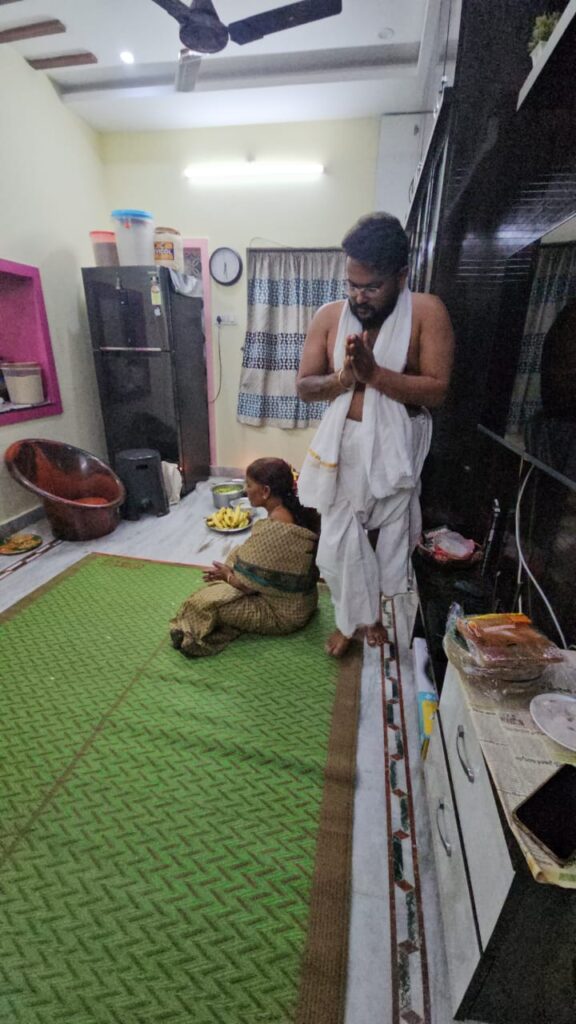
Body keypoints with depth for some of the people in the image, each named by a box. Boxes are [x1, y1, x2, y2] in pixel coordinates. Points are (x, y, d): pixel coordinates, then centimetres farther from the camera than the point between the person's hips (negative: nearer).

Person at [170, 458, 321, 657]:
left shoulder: (270, 531, -31)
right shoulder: (300, 513, -5)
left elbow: (249, 585, -22)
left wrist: (227, 575, -2)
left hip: (282, 613, -8)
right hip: (302, 601, 8)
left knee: (204, 601, -5)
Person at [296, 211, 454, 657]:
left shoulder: (427, 312, -9)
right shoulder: (330, 315, -3)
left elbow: (437, 389, -15)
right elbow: (305, 386, -3)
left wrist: (373, 372, -25)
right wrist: (343, 377, -23)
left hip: (396, 446, -1)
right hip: (344, 444, 2)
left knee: (388, 535, 14)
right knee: (340, 540, 7)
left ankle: (372, 612, 41)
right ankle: (351, 618, 32)